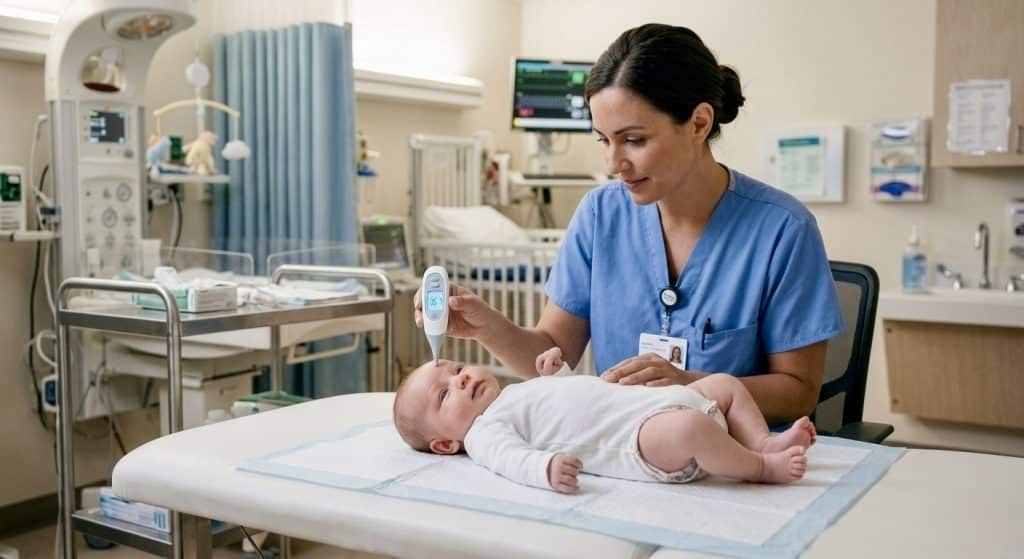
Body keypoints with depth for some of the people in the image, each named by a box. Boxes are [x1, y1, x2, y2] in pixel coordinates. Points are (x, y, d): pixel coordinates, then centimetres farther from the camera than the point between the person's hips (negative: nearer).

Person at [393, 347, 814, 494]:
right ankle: (761, 468, -15)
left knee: (726, 383, 17)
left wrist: (556, 372, 22)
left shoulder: (519, 391, 27)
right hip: (638, 441, -10)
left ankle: (764, 444, 0)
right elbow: (512, 457, -24)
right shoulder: (483, 431, -2)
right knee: (688, 428, -38)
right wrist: (547, 467, -45)